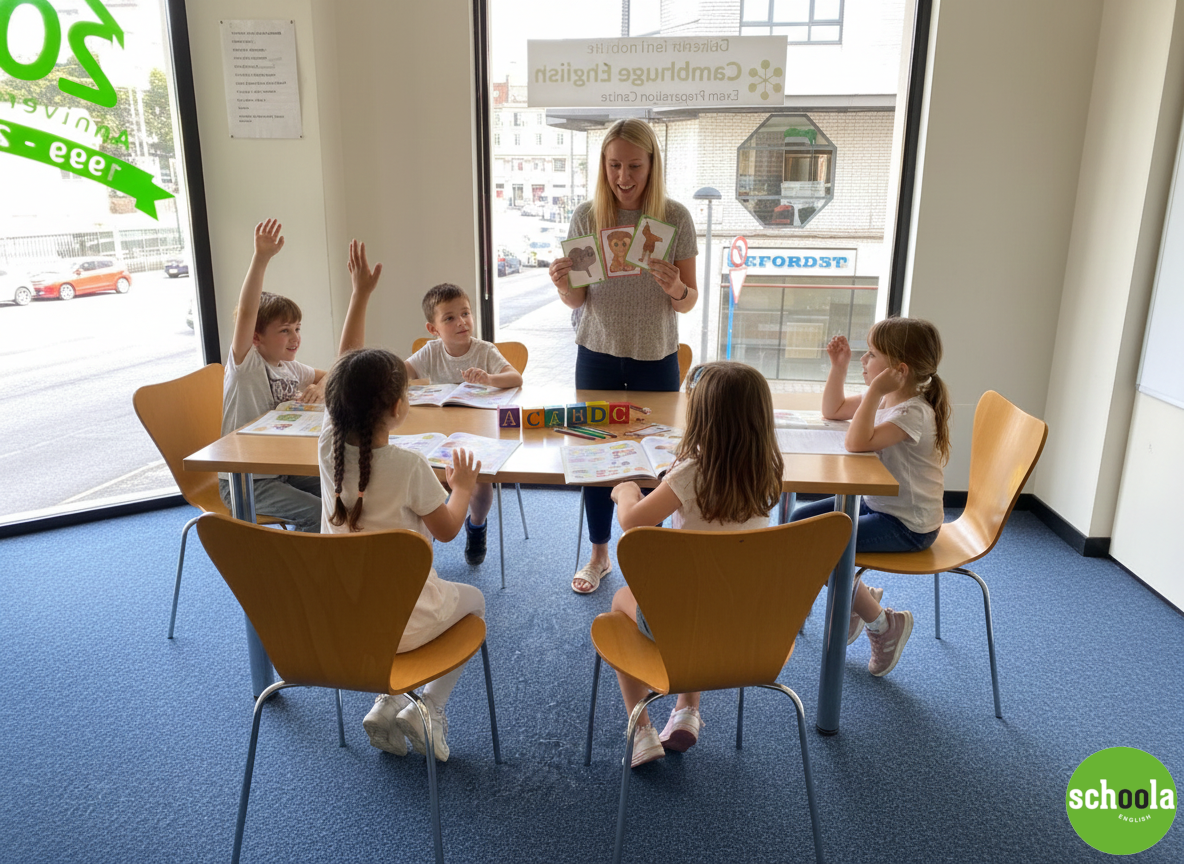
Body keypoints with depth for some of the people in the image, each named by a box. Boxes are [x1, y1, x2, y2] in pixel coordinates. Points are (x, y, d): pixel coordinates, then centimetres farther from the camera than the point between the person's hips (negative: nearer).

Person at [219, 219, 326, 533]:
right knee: (318, 513, -21)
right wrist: (261, 258, -44)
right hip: (243, 482, -7)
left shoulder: (289, 367, 7)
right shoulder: (245, 364, -15)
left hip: (280, 470, 7)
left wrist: (320, 388, -4)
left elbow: (328, 376, 22)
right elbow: (246, 312, -31)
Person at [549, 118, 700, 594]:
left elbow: (689, 301, -4)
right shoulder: (586, 216, -4)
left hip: (655, 357, -1)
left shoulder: (675, 217, -7)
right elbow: (577, 300, 0)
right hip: (598, 354, 1)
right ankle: (599, 552, 29)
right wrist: (564, 284, -22)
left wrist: (676, 289, -26)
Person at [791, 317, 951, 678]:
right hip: (877, 503, 10)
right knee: (801, 519, 8)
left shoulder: (914, 413, -25)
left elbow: (857, 443, -36)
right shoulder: (884, 399, 3)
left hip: (908, 525, -10)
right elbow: (833, 411, 16)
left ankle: (883, 623, 1)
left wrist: (874, 391, -34)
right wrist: (838, 366, 3)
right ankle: (858, 597, 20)